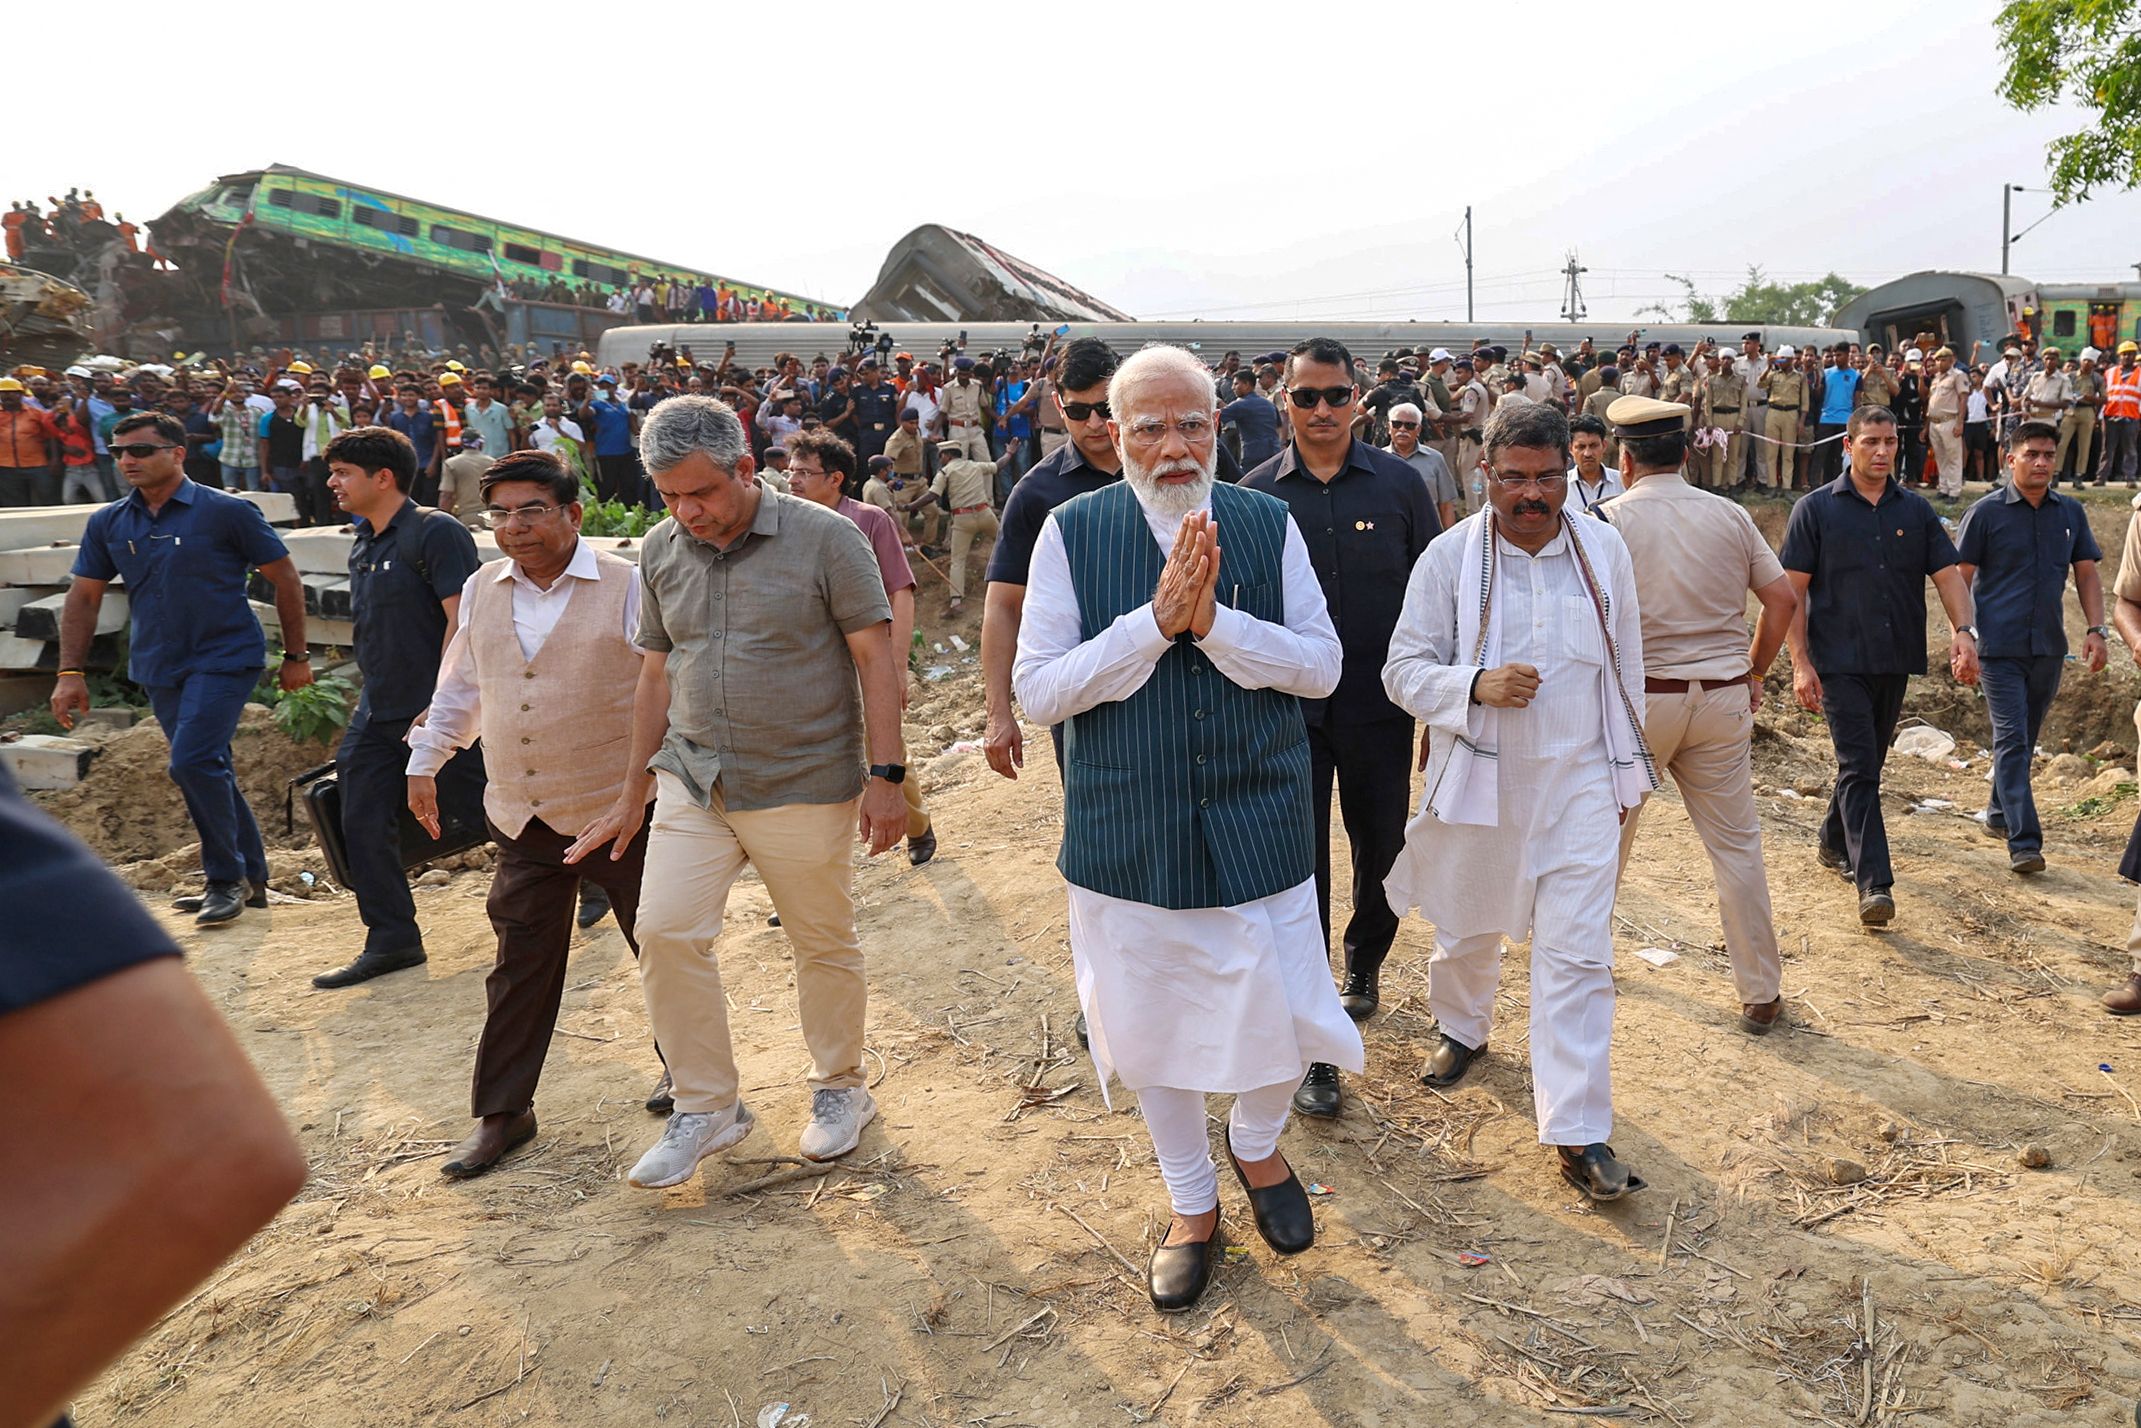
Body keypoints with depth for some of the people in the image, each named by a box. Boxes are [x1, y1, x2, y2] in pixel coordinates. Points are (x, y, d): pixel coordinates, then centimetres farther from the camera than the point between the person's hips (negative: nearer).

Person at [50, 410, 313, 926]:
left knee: (193, 762, -19)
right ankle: (250, 878, 25)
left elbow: (285, 579, -4)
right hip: (158, 666, 6)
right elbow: (83, 597, 11)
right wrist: (70, 673, 3)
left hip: (224, 658, -6)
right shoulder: (107, 524, 6)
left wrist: (296, 656, -3)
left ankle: (227, 877, -2)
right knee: (210, 770, 13)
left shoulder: (226, 512, -9)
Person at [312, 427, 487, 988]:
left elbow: (462, 621, -20)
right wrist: (374, 703, 21)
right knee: (363, 827, 6)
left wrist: (439, 707, -23)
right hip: (377, 716, 9)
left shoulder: (436, 532, -14)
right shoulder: (361, 548, 14)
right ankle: (392, 941, 18)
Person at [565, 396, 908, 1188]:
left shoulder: (825, 538, -9)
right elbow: (657, 676, 12)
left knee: (824, 945, 8)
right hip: (693, 782, 4)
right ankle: (706, 1107, 14)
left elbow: (875, 661, -9)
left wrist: (884, 776, -14)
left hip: (804, 787, -4)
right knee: (665, 932, -4)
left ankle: (840, 1089, 31)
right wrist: (633, 795, 14)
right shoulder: (659, 552, 5)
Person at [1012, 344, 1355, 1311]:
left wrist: (1215, 622, -20)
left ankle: (1256, 1144, 41)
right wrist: (1156, 620, -20)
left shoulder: (1269, 525, 0)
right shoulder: (1072, 532, -4)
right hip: (1126, 832, 0)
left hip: (1256, 824, 0)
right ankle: (1191, 1203, 40)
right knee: (1147, 1023, 14)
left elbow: (1321, 666, -4)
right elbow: (1038, 689, -10)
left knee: (1282, 1014, 4)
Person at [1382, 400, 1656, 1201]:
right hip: (1480, 778, 0)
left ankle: (1577, 1133, 2)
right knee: (1467, 927, 19)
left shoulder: (1604, 550, 2)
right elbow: (1404, 670, -5)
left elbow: (1627, 665, 12)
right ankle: (1461, 1027, 50)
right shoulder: (1449, 558, -7)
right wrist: (1474, 685, -24)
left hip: (1581, 782, 1)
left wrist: (1627, 771, 13)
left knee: (1578, 954, -5)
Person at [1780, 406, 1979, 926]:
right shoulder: (1816, 509, -2)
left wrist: (1964, 632, -12)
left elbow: (1948, 574, 6)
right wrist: (1801, 662, -10)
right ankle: (1874, 883, -12)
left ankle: (1835, 843, 36)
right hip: (1839, 662, -4)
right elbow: (1792, 590, -4)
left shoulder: (1916, 511, 10)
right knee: (1859, 767, -10)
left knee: (1867, 762, 16)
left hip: (1896, 661, 5)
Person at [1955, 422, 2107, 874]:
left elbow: (2087, 573, 13)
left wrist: (2097, 629, 2)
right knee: (2012, 741, -9)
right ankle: (2024, 841, -11)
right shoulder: (1986, 512, -4)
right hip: (1999, 647, -5)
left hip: (2048, 647, 5)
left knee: (2024, 740, 15)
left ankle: (1999, 814, 32)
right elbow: (1961, 579, -3)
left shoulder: (2070, 512, 9)